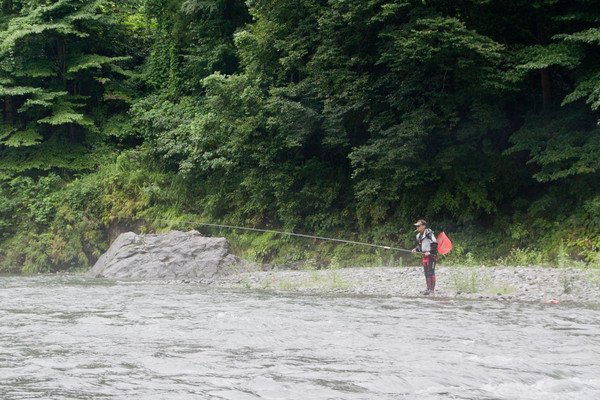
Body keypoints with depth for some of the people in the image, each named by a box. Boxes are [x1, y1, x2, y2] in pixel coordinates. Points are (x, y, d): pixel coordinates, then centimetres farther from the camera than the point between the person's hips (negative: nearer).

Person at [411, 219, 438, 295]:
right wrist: (416, 249, 5)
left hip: (431, 255, -9)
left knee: (430, 272, -13)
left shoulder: (429, 233, -12)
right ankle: (428, 288, 16)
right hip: (424, 255, 9)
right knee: (426, 273, 10)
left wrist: (430, 251, -23)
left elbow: (435, 244, -15)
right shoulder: (419, 235, 14)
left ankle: (432, 289, -16)